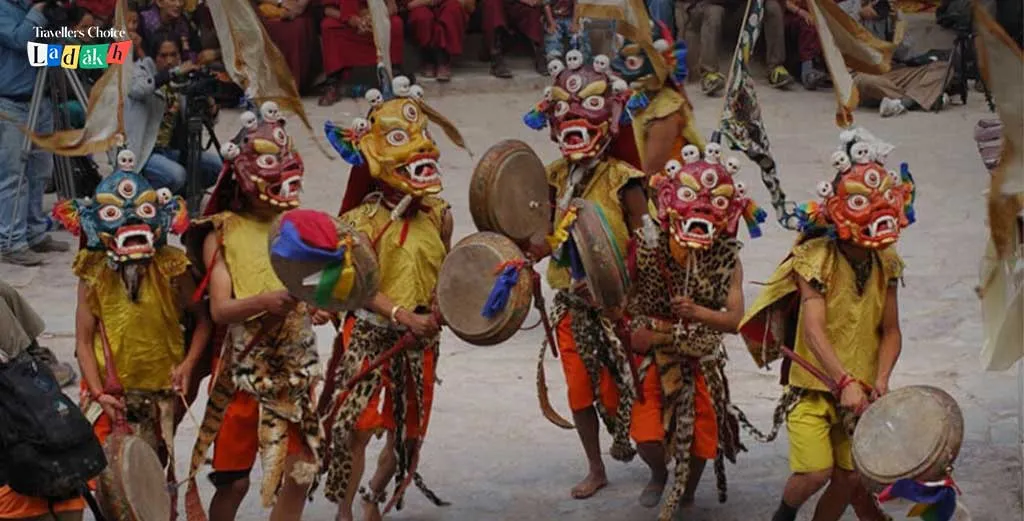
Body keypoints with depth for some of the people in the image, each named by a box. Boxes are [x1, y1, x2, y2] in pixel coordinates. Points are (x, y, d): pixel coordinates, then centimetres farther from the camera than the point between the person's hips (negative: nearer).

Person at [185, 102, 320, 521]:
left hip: (297, 368, 4)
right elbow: (219, 310, -13)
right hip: (245, 370, -3)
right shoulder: (222, 232, -3)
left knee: (300, 471, 3)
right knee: (234, 479, 0)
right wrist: (262, 302, -32)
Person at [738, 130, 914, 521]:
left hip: (860, 389, 5)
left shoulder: (885, 264, 2)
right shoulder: (816, 258, -14)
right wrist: (845, 382, -35)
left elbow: (891, 331, 5)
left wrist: (880, 380, -13)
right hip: (814, 385, -5)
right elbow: (814, 329, -24)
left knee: (849, 477, 2)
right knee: (815, 472, -14)